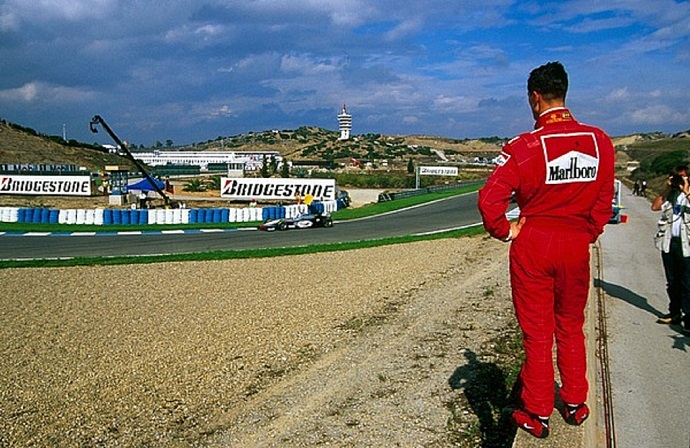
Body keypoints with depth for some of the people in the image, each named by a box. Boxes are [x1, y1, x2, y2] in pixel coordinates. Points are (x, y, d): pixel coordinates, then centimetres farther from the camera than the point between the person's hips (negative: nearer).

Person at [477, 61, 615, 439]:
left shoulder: (526, 146, -16)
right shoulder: (600, 142, -2)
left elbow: (489, 199, -22)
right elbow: (604, 200, 5)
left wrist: (506, 232, -7)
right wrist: (588, 234, 16)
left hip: (533, 246, -4)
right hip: (577, 246, 4)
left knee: (537, 332, 8)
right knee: (571, 327, 20)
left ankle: (537, 415, 19)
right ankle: (576, 404, 32)